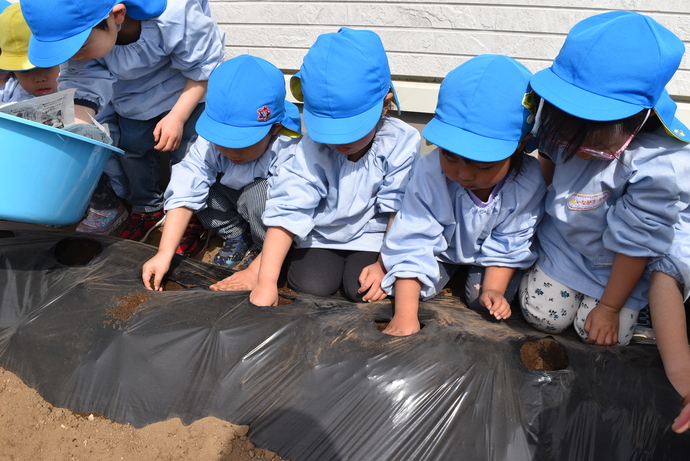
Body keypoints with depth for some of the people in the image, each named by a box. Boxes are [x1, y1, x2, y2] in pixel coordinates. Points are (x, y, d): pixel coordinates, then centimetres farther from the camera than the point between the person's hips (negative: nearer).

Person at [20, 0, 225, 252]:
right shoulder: (77, 32, -29)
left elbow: (203, 67, -24)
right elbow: (83, 88, -28)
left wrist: (177, 117, -25)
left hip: (189, 91, -4)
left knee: (187, 154, -7)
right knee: (132, 148, 8)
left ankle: (196, 215, 19)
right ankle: (146, 209, 34)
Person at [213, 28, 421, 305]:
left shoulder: (401, 143, -21)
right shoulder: (313, 147, -21)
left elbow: (399, 210, -15)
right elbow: (288, 210, -26)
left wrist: (384, 266, -16)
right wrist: (266, 282, -31)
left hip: (371, 233, 0)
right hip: (321, 232, 1)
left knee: (360, 289, -19)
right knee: (310, 286, -18)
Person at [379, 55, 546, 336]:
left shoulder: (530, 183, -33)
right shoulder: (429, 173, -35)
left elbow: (509, 244, -17)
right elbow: (412, 244, -34)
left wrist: (493, 290, -27)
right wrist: (405, 315, -39)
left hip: (489, 251, 0)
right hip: (442, 245, 1)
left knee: (481, 299, -18)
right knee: (418, 288, -14)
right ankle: (451, 270, 18)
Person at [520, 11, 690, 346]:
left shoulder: (659, 166, -35)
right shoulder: (563, 128, -22)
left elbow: (635, 243, -24)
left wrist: (610, 307, -13)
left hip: (614, 265, -3)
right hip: (561, 241, 4)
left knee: (601, 336, -4)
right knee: (543, 317, 0)